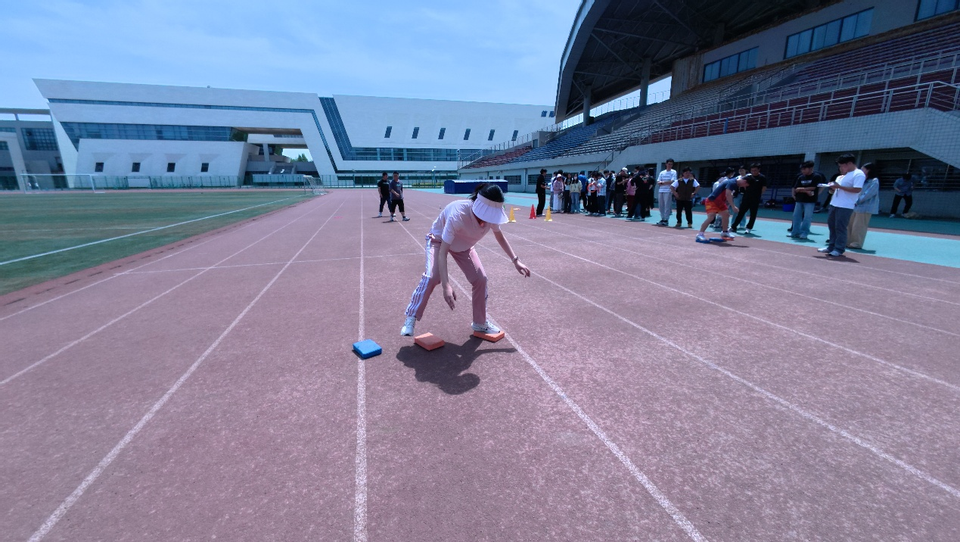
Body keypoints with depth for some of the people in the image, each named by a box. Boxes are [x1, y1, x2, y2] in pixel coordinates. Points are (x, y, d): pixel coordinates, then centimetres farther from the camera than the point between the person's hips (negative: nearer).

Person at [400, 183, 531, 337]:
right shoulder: (458, 215, -44)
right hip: (439, 240, -5)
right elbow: (442, 252, -45)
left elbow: (500, 237, -3)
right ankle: (410, 319, -11)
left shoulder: (490, 215, -26)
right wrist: (446, 286, -54)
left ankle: (480, 323, 15)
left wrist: (516, 261, -10)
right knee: (432, 276, -28)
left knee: (480, 279, -5)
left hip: (464, 245, 5)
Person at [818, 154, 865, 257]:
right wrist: (832, 187, 3)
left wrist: (839, 186, -19)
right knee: (832, 225, 12)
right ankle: (832, 246, 20)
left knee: (840, 227, -6)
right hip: (834, 204, 9)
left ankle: (839, 249, 1)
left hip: (845, 206, -9)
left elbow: (857, 189, -19)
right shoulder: (843, 176, 18)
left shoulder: (858, 174, -9)